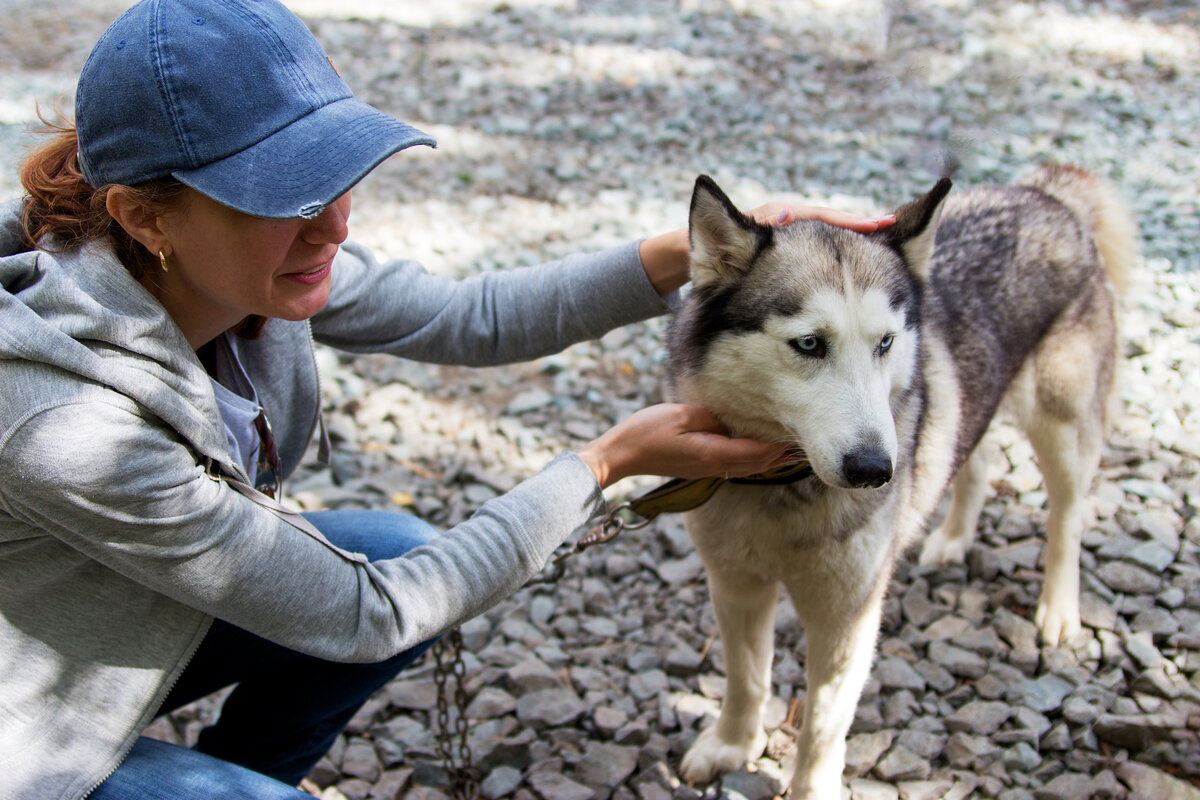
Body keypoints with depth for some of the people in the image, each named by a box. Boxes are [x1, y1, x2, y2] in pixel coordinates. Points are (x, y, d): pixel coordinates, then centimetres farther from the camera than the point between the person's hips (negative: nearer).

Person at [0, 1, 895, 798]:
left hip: (130, 603, 7)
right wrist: (609, 461, -25)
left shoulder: (239, 258, -19)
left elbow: (475, 319, -8)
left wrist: (701, 249, -18)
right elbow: (359, 617, -29)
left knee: (405, 551, 0)